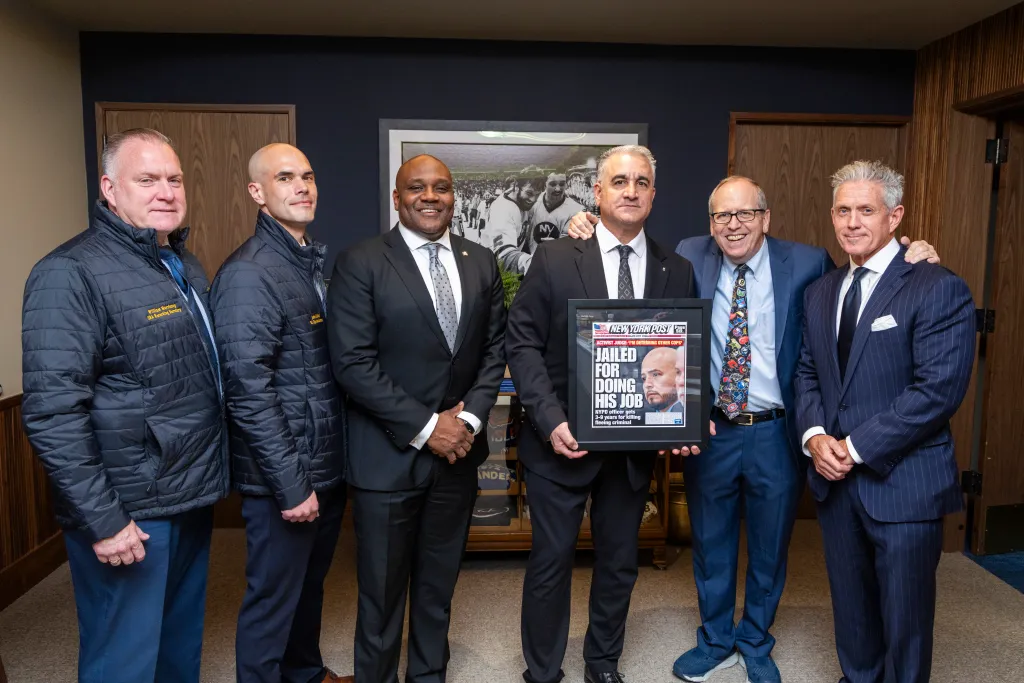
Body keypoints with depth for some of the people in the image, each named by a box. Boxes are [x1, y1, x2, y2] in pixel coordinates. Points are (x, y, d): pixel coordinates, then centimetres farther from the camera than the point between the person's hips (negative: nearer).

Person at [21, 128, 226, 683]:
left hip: (194, 498, 8)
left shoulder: (186, 267, 10)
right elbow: (52, 413, -20)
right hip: (128, 514, -7)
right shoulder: (70, 274, -15)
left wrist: (213, 472, 12)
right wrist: (102, 519, -19)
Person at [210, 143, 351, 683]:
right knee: (274, 597, 9)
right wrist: (291, 485, -19)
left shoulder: (313, 263, 10)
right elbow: (248, 392, -21)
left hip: (327, 465, 8)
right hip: (286, 477, -8)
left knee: (311, 582, 24)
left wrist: (335, 462, 10)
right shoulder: (247, 274, -16)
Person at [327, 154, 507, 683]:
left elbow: (495, 348, 7)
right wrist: (426, 427, -16)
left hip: (458, 450, 4)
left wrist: (470, 417, -8)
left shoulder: (481, 262, 6)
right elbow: (352, 362, -14)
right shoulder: (360, 263, -8)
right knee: (381, 589, 12)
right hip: (388, 454, -4)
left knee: (439, 584, 19)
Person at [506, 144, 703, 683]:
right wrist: (551, 420, -17)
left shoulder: (677, 273, 3)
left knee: (619, 560, 18)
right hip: (563, 439, -2)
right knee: (552, 558, 10)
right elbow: (522, 342, -8)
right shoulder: (554, 260, -6)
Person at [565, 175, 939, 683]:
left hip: (777, 434, 0)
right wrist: (589, 232, -10)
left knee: (769, 549, 18)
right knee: (711, 545, 18)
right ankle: (715, 642, 42)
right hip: (709, 431, 1)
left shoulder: (806, 264, -5)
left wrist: (909, 261, -12)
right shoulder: (689, 258, -4)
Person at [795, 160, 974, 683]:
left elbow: (939, 389, -18)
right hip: (835, 480, 6)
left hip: (903, 482, -5)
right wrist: (814, 435, -7)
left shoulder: (939, 290, -10)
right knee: (850, 606, 19)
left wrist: (855, 447, -17)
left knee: (904, 616, 10)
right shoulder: (819, 293, 10)